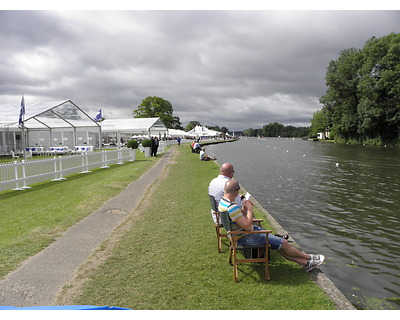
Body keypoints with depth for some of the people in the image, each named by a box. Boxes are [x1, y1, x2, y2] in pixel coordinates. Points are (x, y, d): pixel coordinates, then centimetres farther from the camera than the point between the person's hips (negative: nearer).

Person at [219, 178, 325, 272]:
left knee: (279, 245, 13)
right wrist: (249, 209, -20)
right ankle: (309, 257, 21)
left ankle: (305, 263, 21)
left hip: (242, 235, 10)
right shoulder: (232, 207, -31)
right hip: (247, 238, -10)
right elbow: (247, 227, -30)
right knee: (283, 243, 0)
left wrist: (244, 208, 0)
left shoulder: (223, 201, 3)